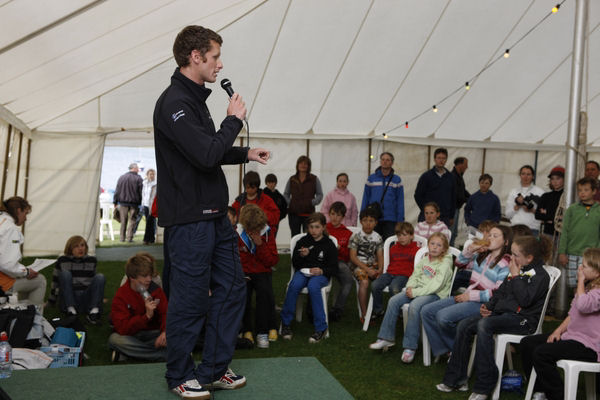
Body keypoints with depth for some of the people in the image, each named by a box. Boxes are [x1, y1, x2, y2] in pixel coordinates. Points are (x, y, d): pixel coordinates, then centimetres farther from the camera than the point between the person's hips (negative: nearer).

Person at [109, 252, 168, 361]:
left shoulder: (156, 290, -1)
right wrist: (147, 316, -31)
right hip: (131, 335, 0)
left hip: (153, 333, 0)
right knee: (114, 339, -35)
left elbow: (165, 313, -5)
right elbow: (122, 328, -19)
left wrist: (165, 331, -28)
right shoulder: (121, 296, -9)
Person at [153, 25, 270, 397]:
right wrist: (234, 120, -12)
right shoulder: (174, 103, -16)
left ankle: (215, 369, 24)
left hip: (215, 216, 10)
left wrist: (245, 154, 16)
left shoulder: (195, 98, 15)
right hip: (189, 221, -10)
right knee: (190, 300, 1)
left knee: (232, 288, 13)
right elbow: (206, 155, -25)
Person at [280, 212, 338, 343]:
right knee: (294, 285, -33)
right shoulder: (302, 242, 11)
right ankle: (286, 323, -18)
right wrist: (301, 256, -10)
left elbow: (334, 268, 4)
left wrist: (321, 271, -16)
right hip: (303, 272, 2)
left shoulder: (328, 244, 5)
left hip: (321, 275, -2)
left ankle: (321, 328, -31)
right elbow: (295, 263, 11)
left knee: (313, 286, -38)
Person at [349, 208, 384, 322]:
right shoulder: (356, 237, -2)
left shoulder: (378, 238, 11)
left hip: (373, 265, 4)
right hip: (358, 265, -4)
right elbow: (353, 257, -6)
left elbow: (380, 256, 11)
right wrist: (367, 269, -14)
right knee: (364, 282, -33)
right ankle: (364, 315, -26)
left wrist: (380, 269, -10)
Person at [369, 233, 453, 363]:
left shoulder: (445, 263, -8)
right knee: (393, 301, -9)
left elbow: (436, 285, -18)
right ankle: (386, 338, -1)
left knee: (414, 306, -34)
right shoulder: (424, 259, 15)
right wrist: (410, 287, -6)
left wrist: (416, 292, -20)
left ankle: (410, 347, -28)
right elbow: (415, 275, 16)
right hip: (417, 290, 8)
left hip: (435, 294, -7)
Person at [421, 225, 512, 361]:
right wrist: (471, 249, 6)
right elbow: (459, 263, 23)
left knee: (443, 316, -27)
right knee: (426, 311, -4)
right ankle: (441, 349, -1)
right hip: (467, 297, 8)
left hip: (482, 303, -8)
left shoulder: (506, 264, -9)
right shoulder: (482, 255, 14)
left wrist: (470, 295, -17)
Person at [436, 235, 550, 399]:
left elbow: (525, 299, -19)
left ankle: (484, 386, -29)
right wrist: (488, 306, 7)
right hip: (501, 312, 9)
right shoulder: (516, 270, 19)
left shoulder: (540, 275, -6)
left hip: (522, 319, -9)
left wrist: (515, 276, -12)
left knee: (484, 325, -33)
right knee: (464, 326, -10)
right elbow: (501, 291, 24)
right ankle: (457, 379, -4)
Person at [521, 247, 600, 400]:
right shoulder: (587, 286, 15)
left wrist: (581, 280, -21)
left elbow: (583, 306, -37)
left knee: (541, 353, -26)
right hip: (571, 335, 11)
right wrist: (558, 330, 3)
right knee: (527, 343, 4)